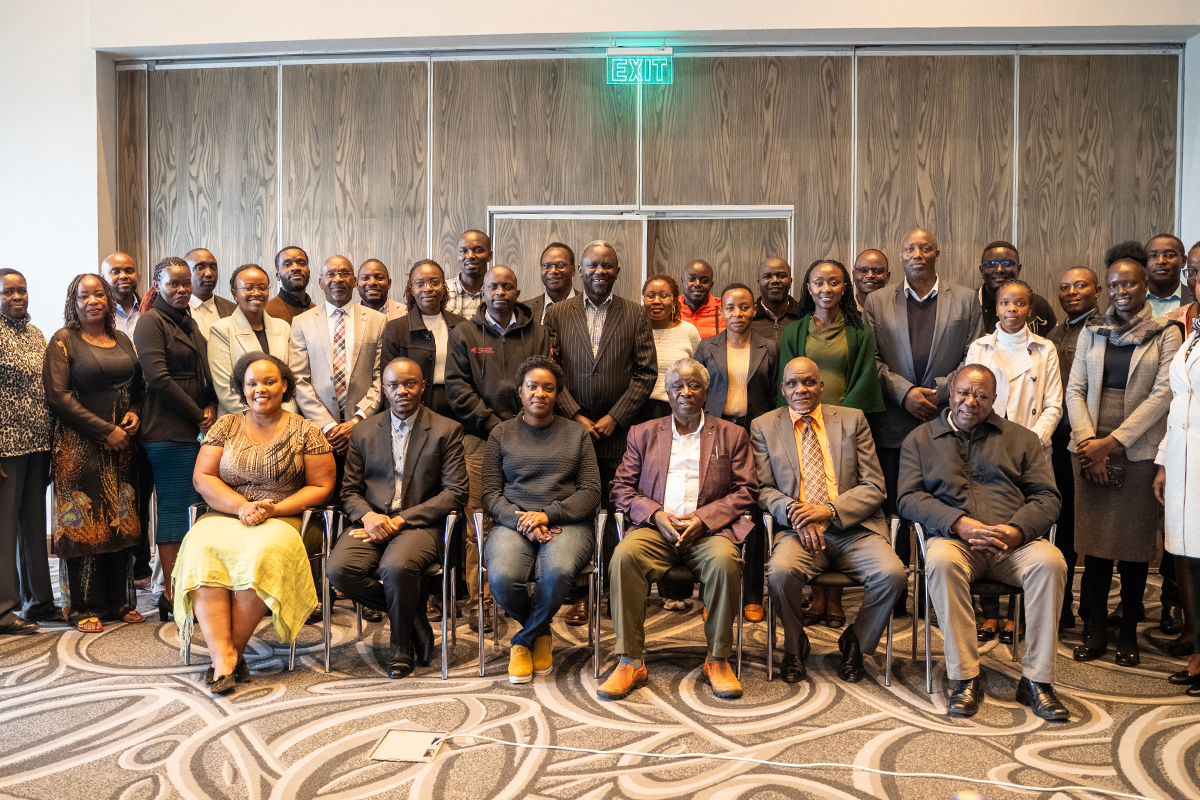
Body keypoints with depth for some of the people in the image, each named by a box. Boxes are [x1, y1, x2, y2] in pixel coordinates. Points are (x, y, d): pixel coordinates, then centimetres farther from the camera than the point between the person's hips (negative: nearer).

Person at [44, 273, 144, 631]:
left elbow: (137, 387, 19)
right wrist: (105, 430, -13)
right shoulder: (63, 340, -2)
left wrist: (133, 413, -3)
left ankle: (117, 601, 18)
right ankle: (85, 608, 10)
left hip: (121, 444, 5)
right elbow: (58, 396, -10)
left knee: (120, 520, 7)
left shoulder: (122, 340, 13)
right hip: (80, 445, -5)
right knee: (83, 523, -1)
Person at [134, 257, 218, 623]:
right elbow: (158, 377, -15)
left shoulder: (188, 322, 19)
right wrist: (199, 415, -11)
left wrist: (211, 407, 1)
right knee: (173, 507, -4)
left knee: (181, 505, 8)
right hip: (168, 429, -7)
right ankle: (171, 594, 3)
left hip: (193, 428, 8)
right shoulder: (151, 321, -6)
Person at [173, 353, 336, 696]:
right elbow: (202, 477, 7)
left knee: (262, 554, -35)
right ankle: (224, 656, -32)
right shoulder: (226, 426, 14)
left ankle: (232, 649, -19)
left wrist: (272, 509, -10)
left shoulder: (305, 432, 7)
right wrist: (241, 506, -11)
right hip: (225, 516, 3)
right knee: (201, 551, -30)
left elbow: (321, 487, 3)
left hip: (280, 521, -2)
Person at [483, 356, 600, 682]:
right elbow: (491, 493, 8)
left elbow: (591, 493, 6)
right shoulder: (501, 433, 16)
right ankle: (542, 634, 5)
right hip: (513, 523, 1)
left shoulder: (577, 433, 15)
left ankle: (524, 640, -3)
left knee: (558, 572, -35)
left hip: (566, 523, -1)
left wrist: (548, 514, -11)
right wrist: (521, 520, -12)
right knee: (502, 578, -31)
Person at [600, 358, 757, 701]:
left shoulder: (732, 435, 16)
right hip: (655, 528, 1)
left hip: (709, 529, -1)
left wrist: (703, 518, -10)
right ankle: (630, 662, -21)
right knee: (624, 556, -31)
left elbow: (745, 490, 7)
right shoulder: (643, 434, 18)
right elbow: (621, 488, 11)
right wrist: (655, 514, -8)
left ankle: (718, 660, -16)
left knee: (724, 560, -34)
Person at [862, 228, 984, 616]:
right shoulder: (876, 302, 11)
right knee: (895, 511, 4)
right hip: (895, 425, 0)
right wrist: (905, 392, -9)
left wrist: (939, 391, -8)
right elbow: (872, 360, 5)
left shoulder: (965, 299, 11)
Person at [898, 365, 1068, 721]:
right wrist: (959, 523, -14)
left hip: (1014, 542, 2)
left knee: (1050, 561, -30)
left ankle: (1036, 680, -19)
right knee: (941, 561, -36)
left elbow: (1046, 497, 9)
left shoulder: (1022, 438, 20)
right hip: (953, 538, -1)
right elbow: (909, 498, 3)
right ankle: (965, 679, -26)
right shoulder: (920, 438, 15)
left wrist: (1015, 531, -12)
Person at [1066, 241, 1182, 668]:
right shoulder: (1092, 332, 12)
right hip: (1091, 451, 2)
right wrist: (1088, 441, -7)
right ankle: (1095, 631, 13)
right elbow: (1075, 389, 7)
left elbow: (1162, 394, -6)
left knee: (1134, 542, 3)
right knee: (1094, 541, 4)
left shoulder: (1165, 333, 3)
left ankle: (1128, 633, 15)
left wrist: (1113, 441, -13)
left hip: (1138, 452, -2)